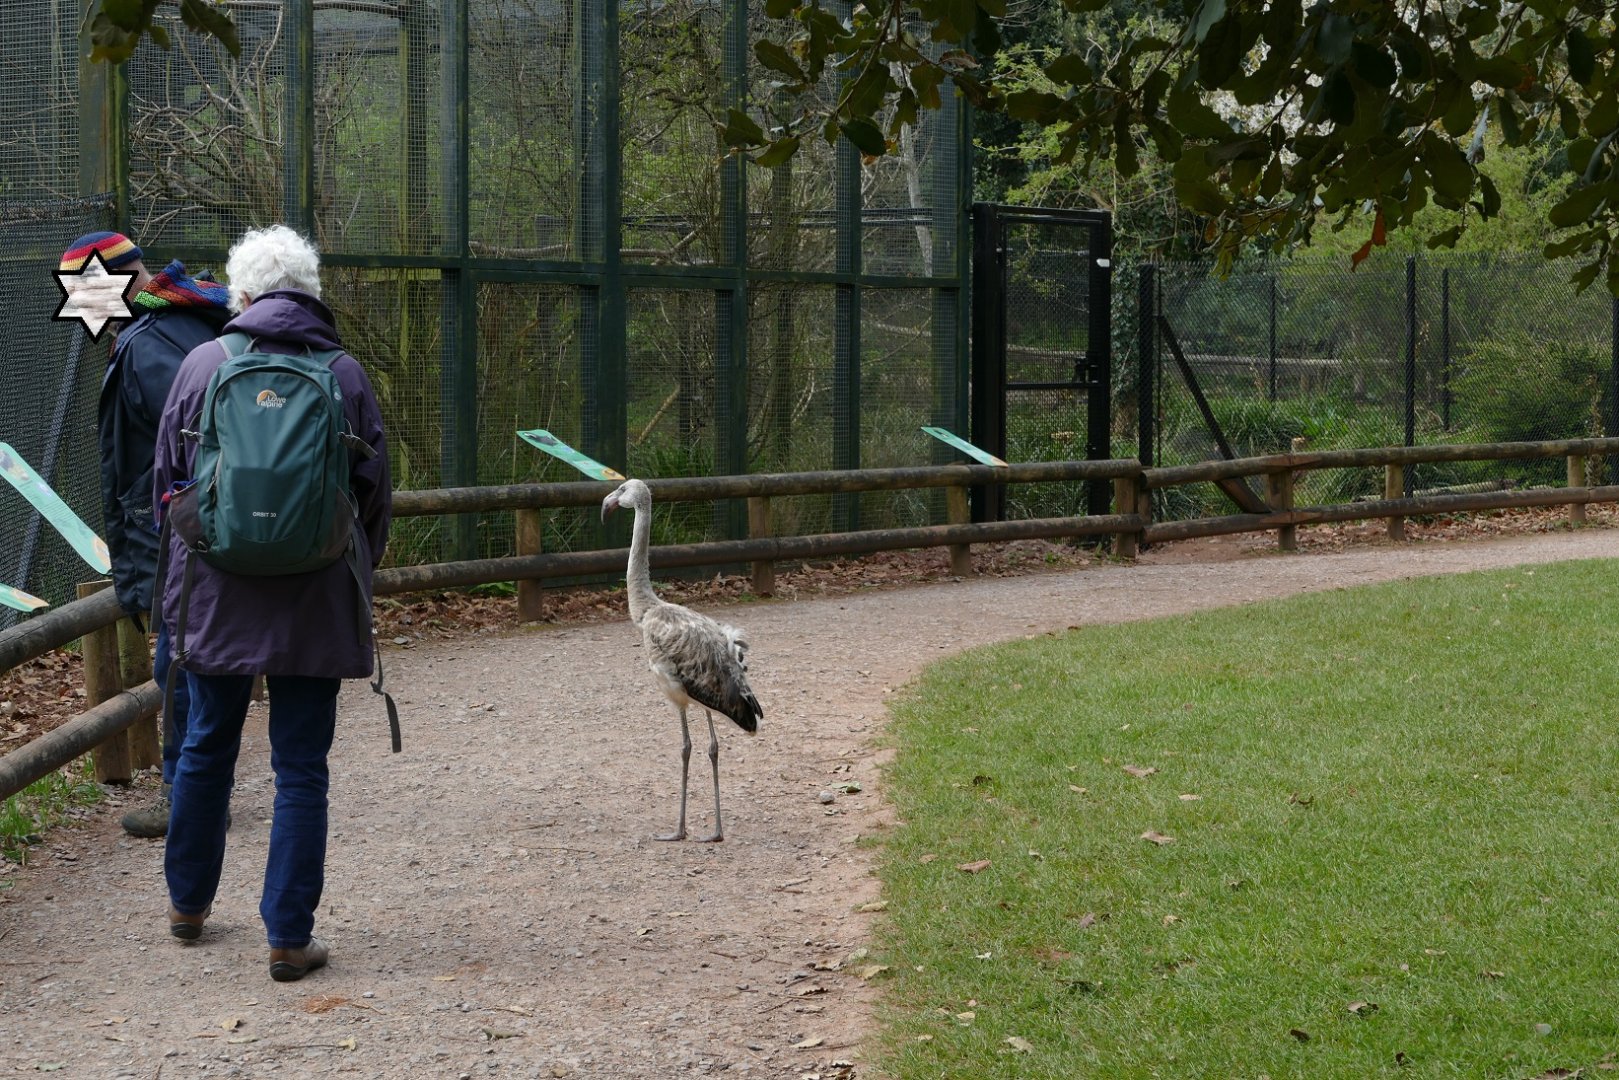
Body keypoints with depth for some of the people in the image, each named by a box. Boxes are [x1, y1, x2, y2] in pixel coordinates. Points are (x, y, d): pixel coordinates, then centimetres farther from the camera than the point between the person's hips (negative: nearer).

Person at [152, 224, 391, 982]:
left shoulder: (203, 365, -2)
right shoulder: (345, 375, -3)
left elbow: (166, 480, 7)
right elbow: (374, 493, 4)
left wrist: (184, 567, 22)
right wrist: (358, 575, 19)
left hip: (216, 595, 1)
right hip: (314, 604, -1)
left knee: (206, 750, 18)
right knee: (300, 769, 3)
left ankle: (188, 903, 33)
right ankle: (290, 938, 3)